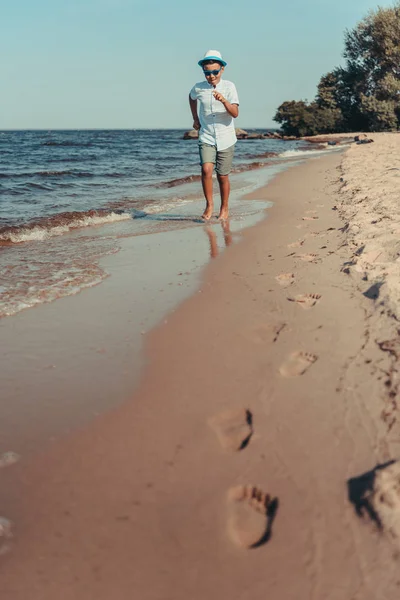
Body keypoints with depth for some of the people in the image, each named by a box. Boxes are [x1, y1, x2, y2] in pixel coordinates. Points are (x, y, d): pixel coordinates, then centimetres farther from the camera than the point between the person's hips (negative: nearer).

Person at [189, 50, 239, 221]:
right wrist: (195, 118, 19)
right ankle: (209, 205, -3)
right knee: (206, 170, -20)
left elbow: (235, 113, -17)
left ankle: (224, 208, 25)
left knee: (223, 176, 5)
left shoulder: (229, 87, -7)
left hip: (226, 139, -1)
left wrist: (224, 101, -33)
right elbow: (191, 97, 24)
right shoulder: (198, 88, -1)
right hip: (206, 138, 1)